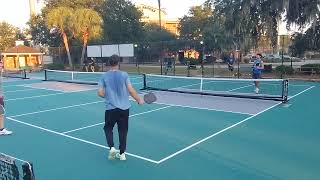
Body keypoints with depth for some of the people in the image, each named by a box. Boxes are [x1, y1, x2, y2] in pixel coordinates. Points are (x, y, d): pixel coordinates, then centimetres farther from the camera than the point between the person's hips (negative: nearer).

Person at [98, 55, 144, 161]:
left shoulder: (104, 76, -1)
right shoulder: (124, 75, -5)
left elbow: (100, 93, -2)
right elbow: (131, 90, -9)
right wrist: (139, 100, 4)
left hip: (111, 108, 0)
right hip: (124, 108, 0)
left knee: (108, 128, 19)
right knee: (123, 130, 12)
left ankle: (112, 148, 2)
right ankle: (122, 153, 19)